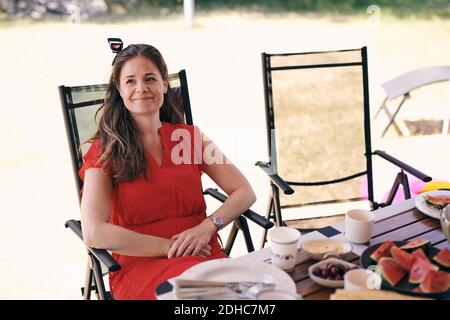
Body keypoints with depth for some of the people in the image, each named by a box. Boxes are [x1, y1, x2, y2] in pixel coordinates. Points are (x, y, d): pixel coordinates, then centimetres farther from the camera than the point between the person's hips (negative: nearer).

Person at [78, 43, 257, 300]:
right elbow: (94, 233, -9)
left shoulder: (190, 136, 13)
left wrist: (207, 227, -10)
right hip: (139, 264, -3)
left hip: (204, 254, 4)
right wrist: (171, 247, -12)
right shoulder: (105, 151, 3)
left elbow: (245, 193, 9)